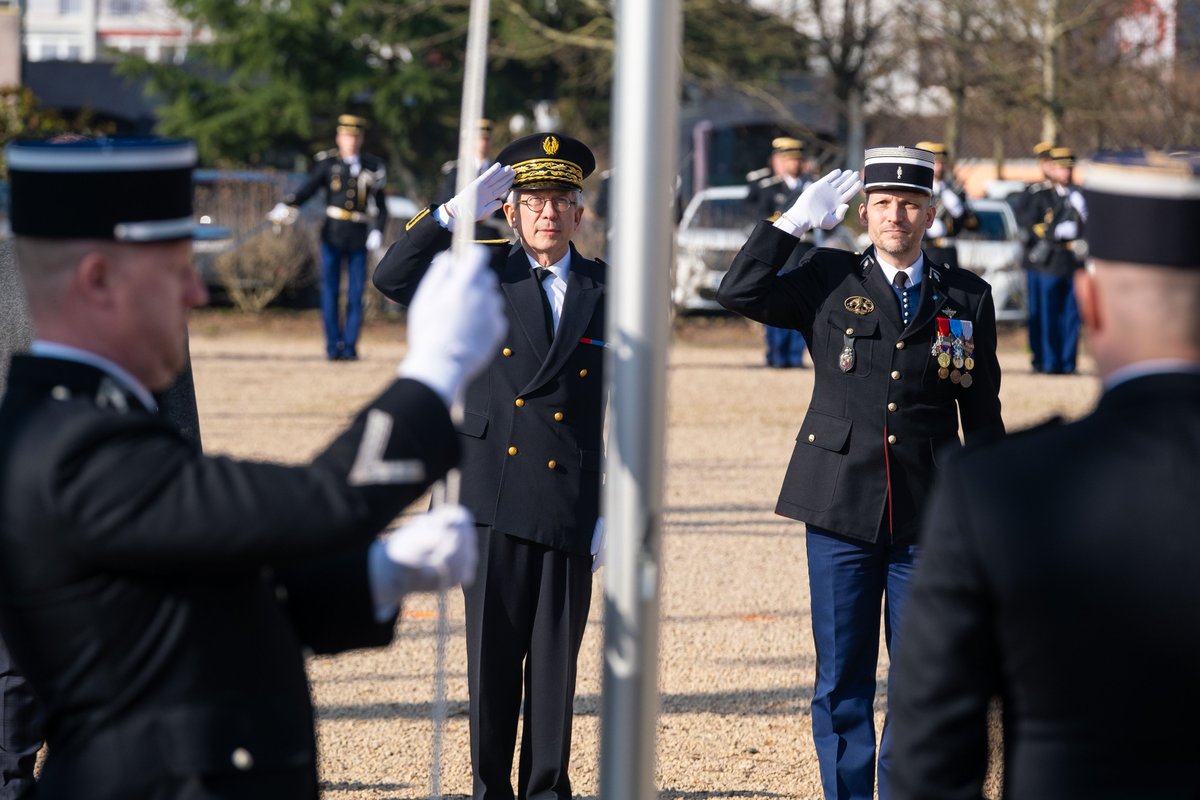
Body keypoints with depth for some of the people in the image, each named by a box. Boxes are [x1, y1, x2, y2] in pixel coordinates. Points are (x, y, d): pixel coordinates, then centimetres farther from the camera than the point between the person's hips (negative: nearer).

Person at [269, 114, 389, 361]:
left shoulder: (372, 167, 6)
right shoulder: (328, 163, 3)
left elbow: (381, 205, 7)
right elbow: (307, 189, -3)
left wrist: (377, 231, -7)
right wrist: (286, 207, -19)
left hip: (358, 238, 0)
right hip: (332, 235, 0)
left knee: (356, 293, 0)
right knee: (330, 291, -1)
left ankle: (350, 346, 6)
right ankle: (333, 346, 4)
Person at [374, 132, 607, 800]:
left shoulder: (611, 293, 6)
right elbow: (393, 277, -3)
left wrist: (615, 512, 1)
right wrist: (457, 213, -11)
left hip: (571, 508, 0)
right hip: (495, 500, 0)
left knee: (555, 659, 5)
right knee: (492, 654, 3)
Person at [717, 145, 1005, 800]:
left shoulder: (967, 299, 7)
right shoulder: (829, 282, 6)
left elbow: (983, 418, 11)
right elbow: (739, 292, -6)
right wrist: (797, 220, -5)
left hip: (927, 520, 1)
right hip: (840, 508, 0)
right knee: (841, 679, 4)